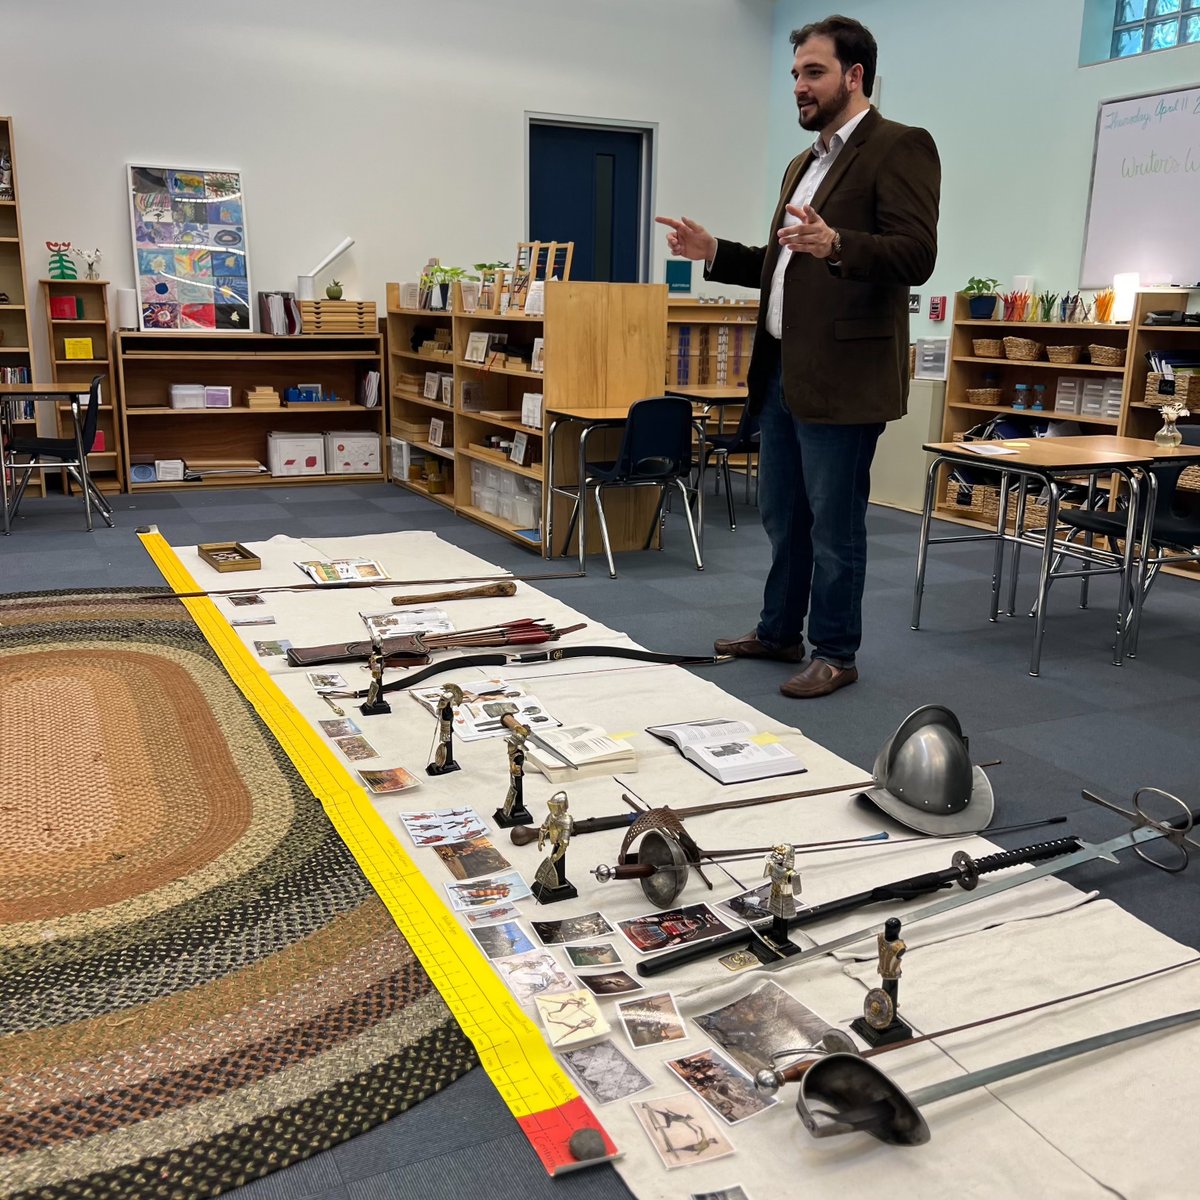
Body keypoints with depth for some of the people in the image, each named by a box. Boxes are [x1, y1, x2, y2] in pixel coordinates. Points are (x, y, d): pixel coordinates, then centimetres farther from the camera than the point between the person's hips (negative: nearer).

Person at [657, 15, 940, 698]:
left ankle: (835, 654, 14)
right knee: (783, 515, 17)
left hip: (840, 377, -9)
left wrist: (837, 244, -34)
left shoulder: (900, 148, -6)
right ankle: (779, 632, 31)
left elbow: (916, 256, -18)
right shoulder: (803, 165, 21)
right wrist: (715, 253, 13)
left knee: (834, 525, 0)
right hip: (782, 372, 9)